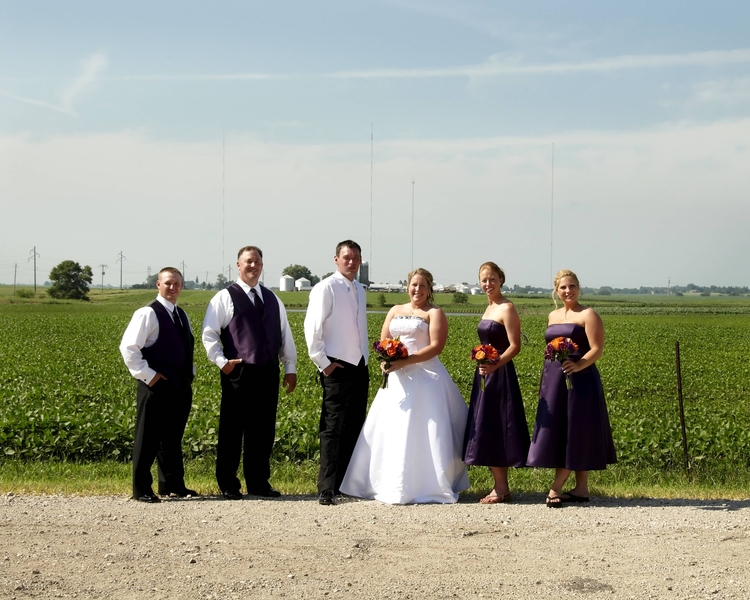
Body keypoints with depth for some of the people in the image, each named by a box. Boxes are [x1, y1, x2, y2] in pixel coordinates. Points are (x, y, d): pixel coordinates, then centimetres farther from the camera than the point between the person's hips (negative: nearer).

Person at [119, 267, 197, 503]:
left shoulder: (182, 316, 16)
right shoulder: (148, 314, -9)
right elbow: (128, 347, -15)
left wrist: (190, 372, 14)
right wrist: (147, 375, -15)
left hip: (181, 386, 8)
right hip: (157, 386, -8)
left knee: (173, 438, 15)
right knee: (148, 439, -1)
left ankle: (172, 484, 24)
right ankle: (142, 490, 5)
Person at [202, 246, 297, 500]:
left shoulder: (273, 299, 18)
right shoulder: (225, 297, 1)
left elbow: (285, 335, 19)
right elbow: (209, 334, -3)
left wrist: (290, 367, 14)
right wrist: (221, 361, -13)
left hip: (268, 373, 5)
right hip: (238, 373, -5)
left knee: (263, 431, 8)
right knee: (232, 430, 1)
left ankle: (258, 482, 17)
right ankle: (228, 485, 8)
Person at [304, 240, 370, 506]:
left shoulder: (360, 290, 15)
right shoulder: (326, 288, -8)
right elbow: (312, 327, -12)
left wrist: (365, 357, 15)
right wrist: (322, 362, -14)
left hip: (359, 366, 8)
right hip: (337, 368, -7)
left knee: (354, 428, 9)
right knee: (333, 429, -8)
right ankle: (327, 489, -7)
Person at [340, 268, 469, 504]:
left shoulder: (434, 313, 1)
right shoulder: (395, 311, 18)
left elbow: (436, 346, -11)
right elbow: (383, 341, 13)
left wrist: (406, 361, -20)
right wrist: (385, 360, -10)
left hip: (425, 377, -5)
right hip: (396, 378, 5)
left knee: (423, 432, -7)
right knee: (391, 430, 4)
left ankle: (427, 486, -2)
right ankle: (392, 485, 10)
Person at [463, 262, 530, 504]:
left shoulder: (507, 308, -12)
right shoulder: (489, 308, 15)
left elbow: (515, 346, -17)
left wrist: (494, 365, -29)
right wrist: (482, 366, 15)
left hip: (500, 374, -9)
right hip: (485, 374, 9)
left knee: (494, 428, -7)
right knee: (487, 430, 9)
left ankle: (502, 489, 0)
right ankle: (499, 486, 15)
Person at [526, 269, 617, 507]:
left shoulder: (588, 315, -4)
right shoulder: (552, 316, 16)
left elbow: (597, 349, -11)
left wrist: (578, 365, -27)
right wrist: (546, 378, 16)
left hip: (580, 380, -7)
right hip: (553, 380, 7)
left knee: (575, 433, -4)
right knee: (557, 432, 5)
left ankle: (556, 487, -2)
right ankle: (581, 488, 11)